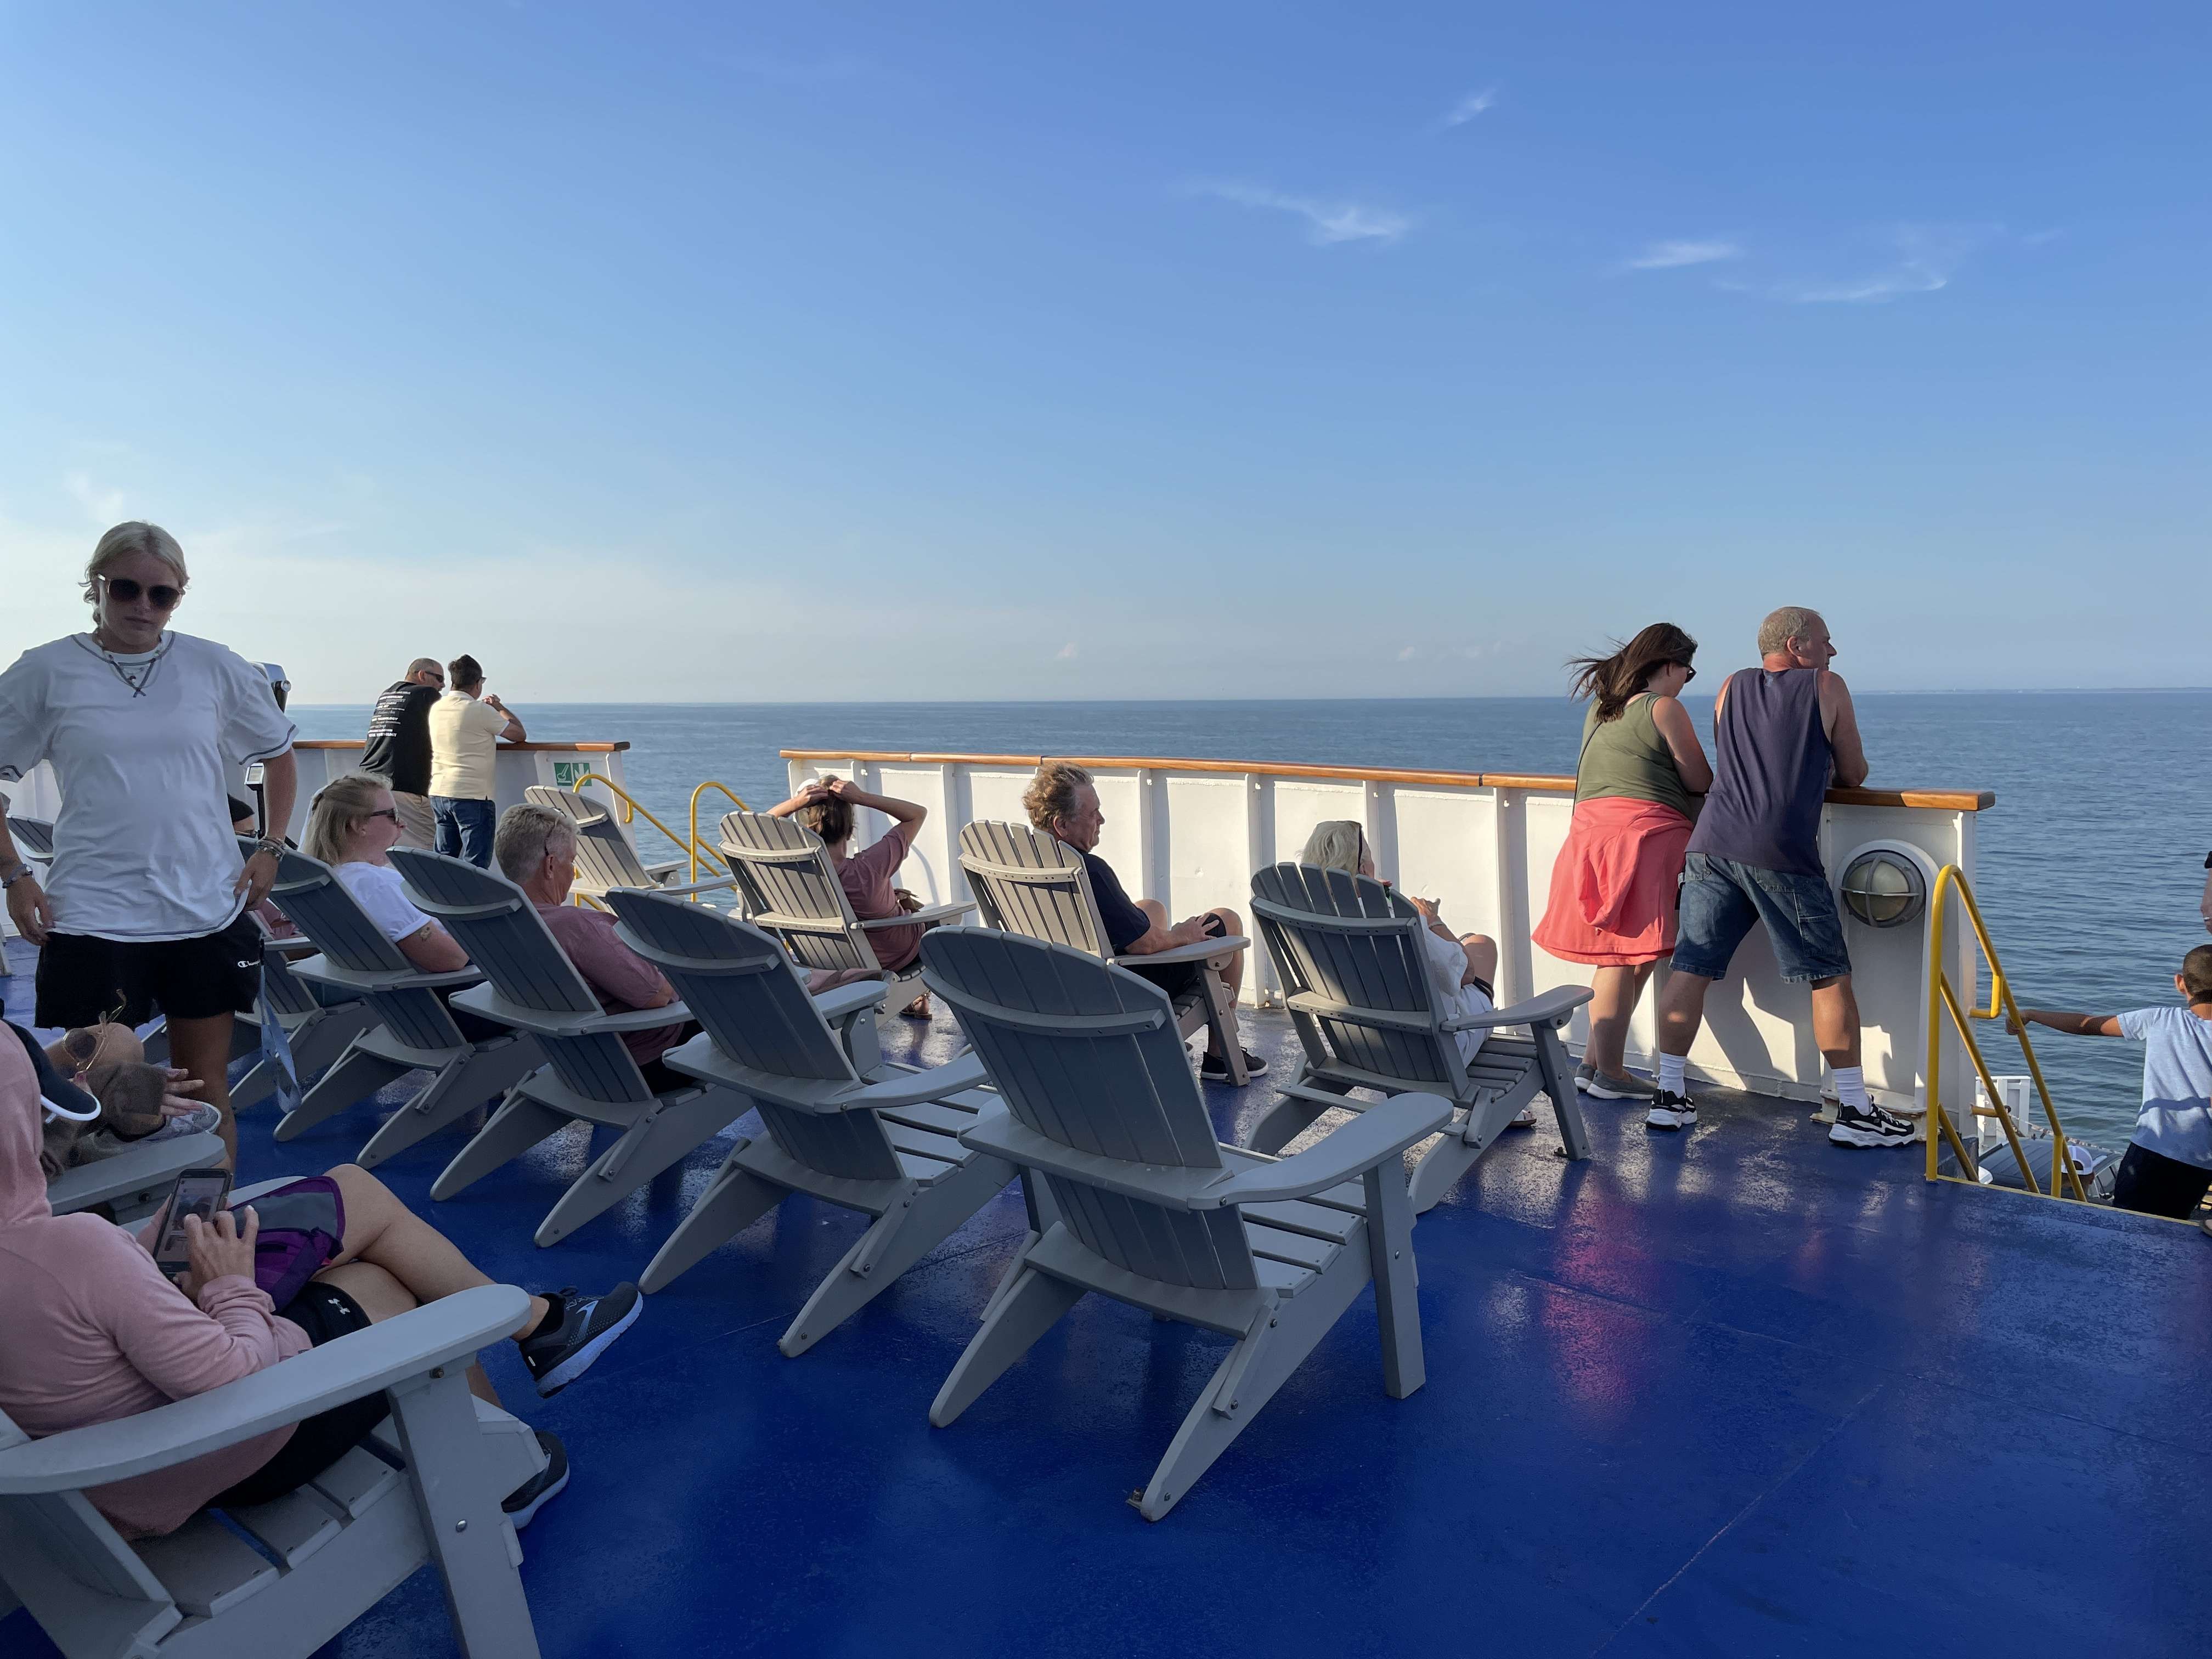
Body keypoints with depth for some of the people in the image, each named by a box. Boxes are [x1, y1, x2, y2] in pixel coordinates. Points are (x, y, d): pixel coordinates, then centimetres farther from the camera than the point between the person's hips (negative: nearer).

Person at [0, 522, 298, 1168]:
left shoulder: (217, 668, 3)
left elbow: (279, 754, 15)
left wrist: (270, 848, 5)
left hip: (207, 912, 1)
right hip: (92, 915, -1)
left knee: (207, 1087, 9)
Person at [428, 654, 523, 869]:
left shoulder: (436, 708, 8)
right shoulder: (480, 710, -12)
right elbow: (519, 734, -5)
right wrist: (500, 708, 10)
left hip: (438, 793, 7)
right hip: (473, 796, -7)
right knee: (475, 866, -4)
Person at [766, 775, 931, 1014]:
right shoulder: (870, 870, -39)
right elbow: (919, 813, -27)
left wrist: (795, 803, -27)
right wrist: (862, 798, -34)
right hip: (895, 956, -3)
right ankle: (919, 999, 42)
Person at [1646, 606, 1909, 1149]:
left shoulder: (1733, 687, 19)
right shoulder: (1828, 687, 8)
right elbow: (1854, 775, 14)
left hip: (1711, 843, 5)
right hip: (1779, 853, -4)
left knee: (1691, 968, 6)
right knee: (1830, 976, 4)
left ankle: (1669, 1097, 8)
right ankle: (1855, 1112, 6)